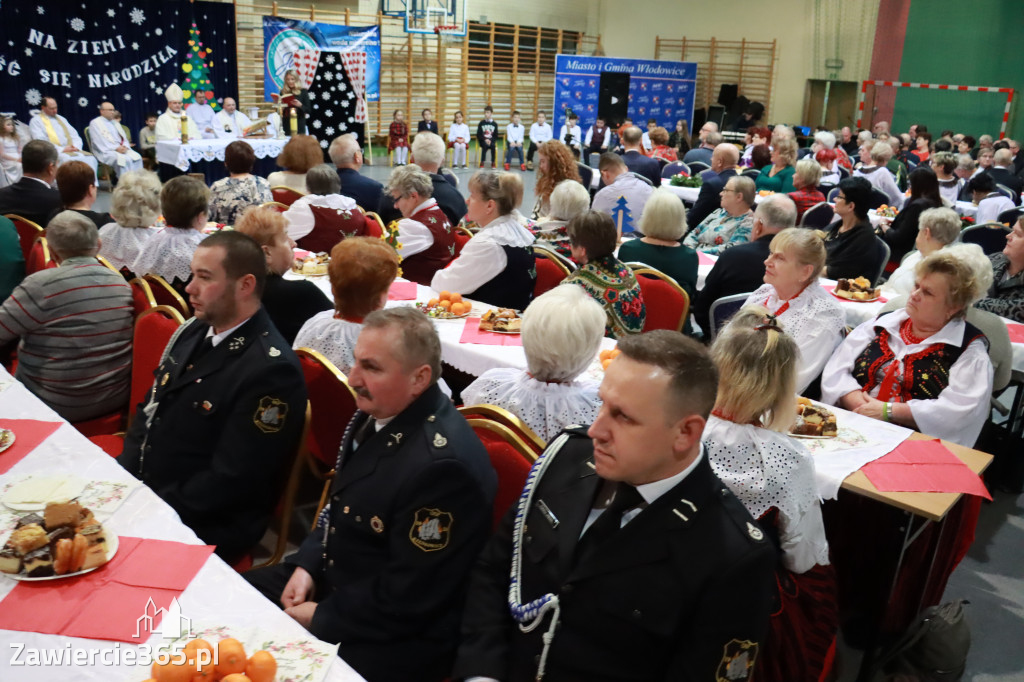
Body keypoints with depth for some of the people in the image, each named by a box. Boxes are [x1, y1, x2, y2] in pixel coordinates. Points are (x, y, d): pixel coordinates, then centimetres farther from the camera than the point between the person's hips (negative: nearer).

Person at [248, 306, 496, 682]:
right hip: (329, 579, 9)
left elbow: (406, 601, -25)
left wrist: (320, 619, -15)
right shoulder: (377, 412, -3)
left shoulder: (442, 465, -32)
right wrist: (306, 565, 0)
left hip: (391, 640, -8)